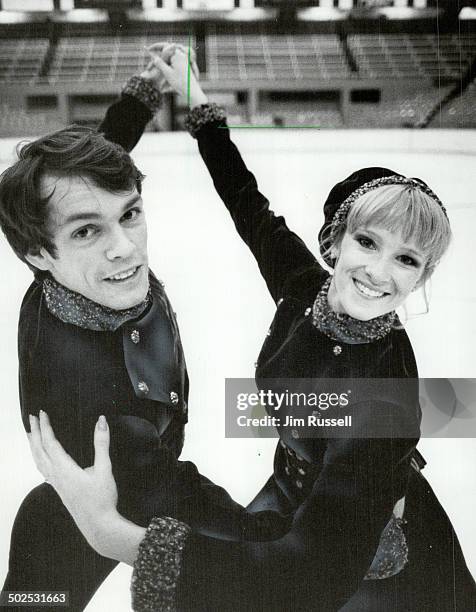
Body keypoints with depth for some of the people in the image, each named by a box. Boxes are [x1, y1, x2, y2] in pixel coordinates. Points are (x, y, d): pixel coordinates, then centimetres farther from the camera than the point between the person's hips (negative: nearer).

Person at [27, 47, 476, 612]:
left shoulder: (388, 390, -36)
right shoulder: (306, 287, -18)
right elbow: (249, 204, -3)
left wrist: (117, 536, -52)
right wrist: (196, 98, 5)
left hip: (370, 562, -5)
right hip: (294, 490, 5)